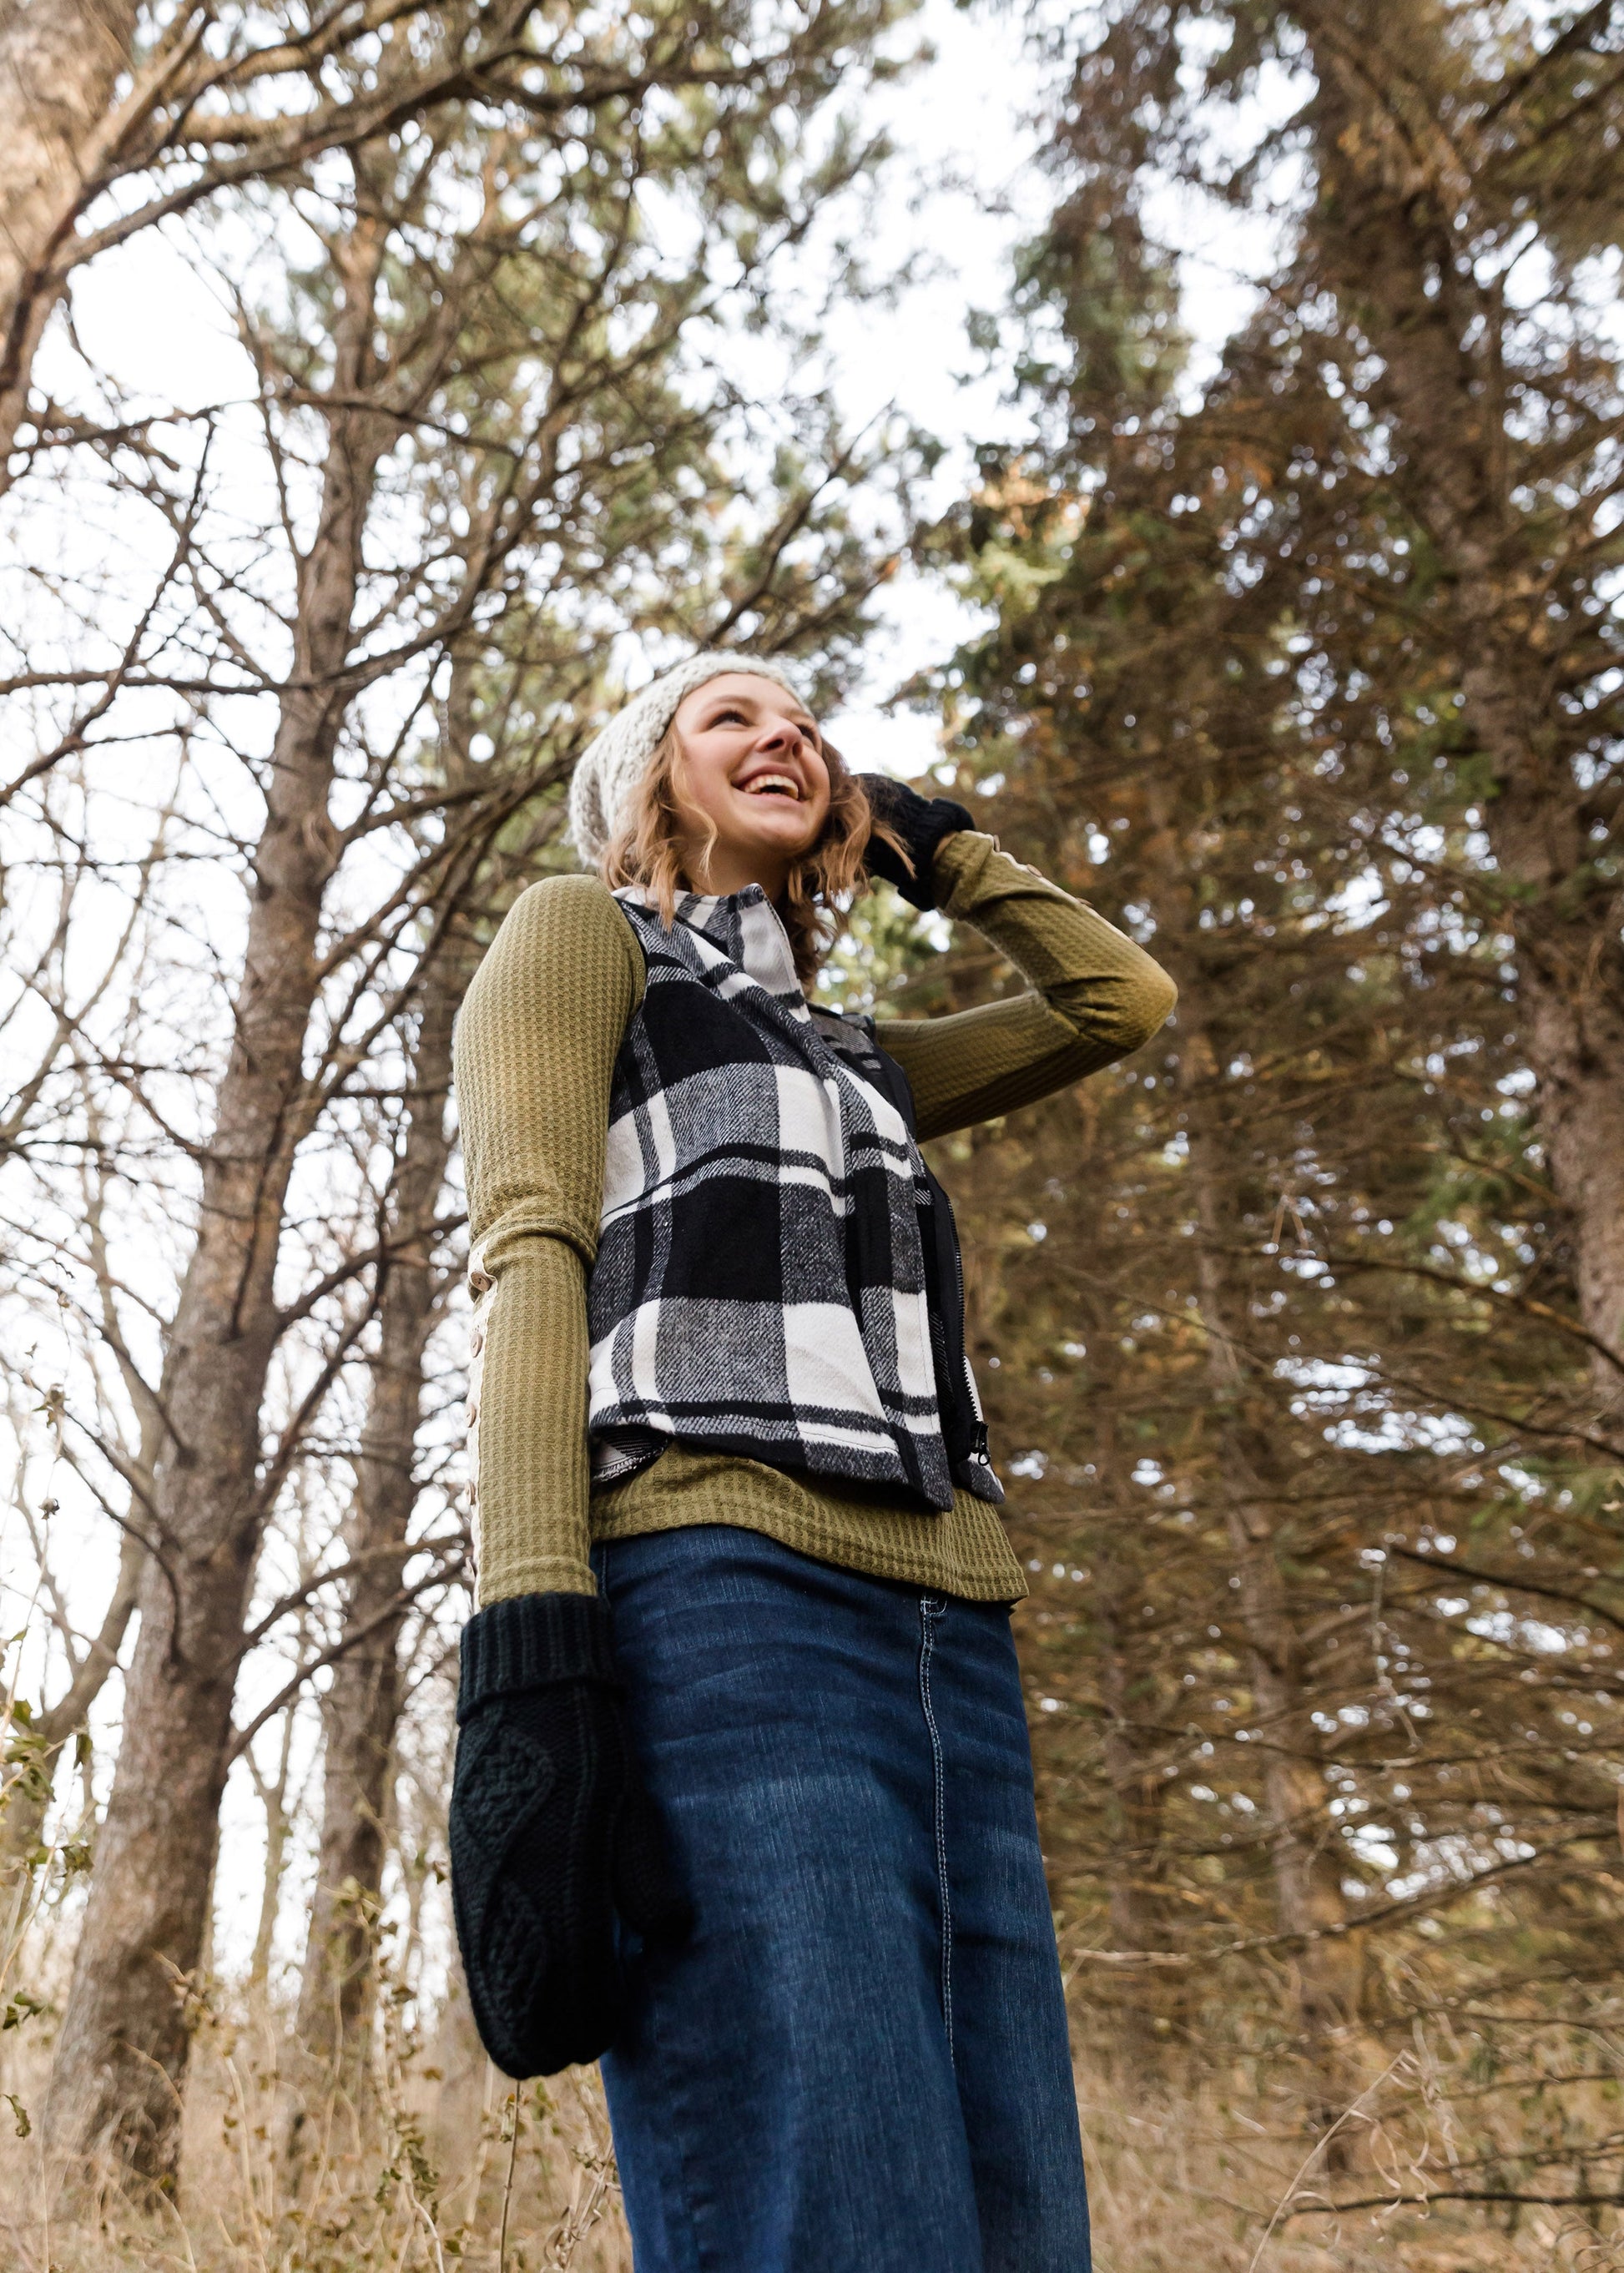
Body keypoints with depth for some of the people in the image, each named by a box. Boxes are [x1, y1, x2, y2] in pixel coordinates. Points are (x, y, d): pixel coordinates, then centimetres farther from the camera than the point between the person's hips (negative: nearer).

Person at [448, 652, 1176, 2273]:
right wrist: (529, 1636, -16)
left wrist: (925, 842, 37)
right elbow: (531, 1252, -2)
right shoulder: (577, 931, 15)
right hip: (720, 1604, -7)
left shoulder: (850, 1055, 33)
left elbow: (1126, 998, 34)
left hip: (948, 1639, 7)